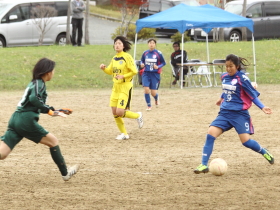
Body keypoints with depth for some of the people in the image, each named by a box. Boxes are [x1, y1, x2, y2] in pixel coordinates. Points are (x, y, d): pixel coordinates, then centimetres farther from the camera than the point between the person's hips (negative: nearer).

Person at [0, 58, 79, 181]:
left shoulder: (34, 83, 22)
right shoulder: (39, 84, -5)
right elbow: (34, 98, -24)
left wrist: (54, 112, 33)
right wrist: (48, 109, -17)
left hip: (15, 119, 8)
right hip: (26, 121, -8)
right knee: (53, 141, 11)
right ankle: (65, 173, 20)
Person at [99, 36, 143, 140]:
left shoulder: (127, 57, -12)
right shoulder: (114, 58, 9)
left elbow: (134, 71, -16)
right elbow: (110, 71, 22)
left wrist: (123, 76, -21)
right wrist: (104, 68, 2)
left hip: (125, 87, -7)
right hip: (116, 87, 7)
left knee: (120, 112, -14)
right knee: (114, 112, 4)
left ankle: (138, 116, 13)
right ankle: (124, 133, 18)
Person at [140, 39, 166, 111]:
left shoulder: (158, 53, -6)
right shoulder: (145, 53, 2)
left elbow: (163, 63, 2)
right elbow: (142, 61, 16)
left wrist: (158, 67, -16)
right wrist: (142, 64, -6)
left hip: (155, 74, -2)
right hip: (146, 73, 2)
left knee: (153, 93, -1)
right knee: (146, 89, -14)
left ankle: (156, 98, 38)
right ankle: (149, 105, 5)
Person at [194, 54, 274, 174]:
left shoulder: (242, 79, -11)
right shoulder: (224, 77, 7)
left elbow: (253, 95, -7)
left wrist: (262, 107, -18)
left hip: (239, 114, -5)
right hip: (225, 113, 5)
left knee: (245, 140, -12)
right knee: (211, 133, -12)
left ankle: (265, 153, 19)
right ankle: (204, 165, -9)